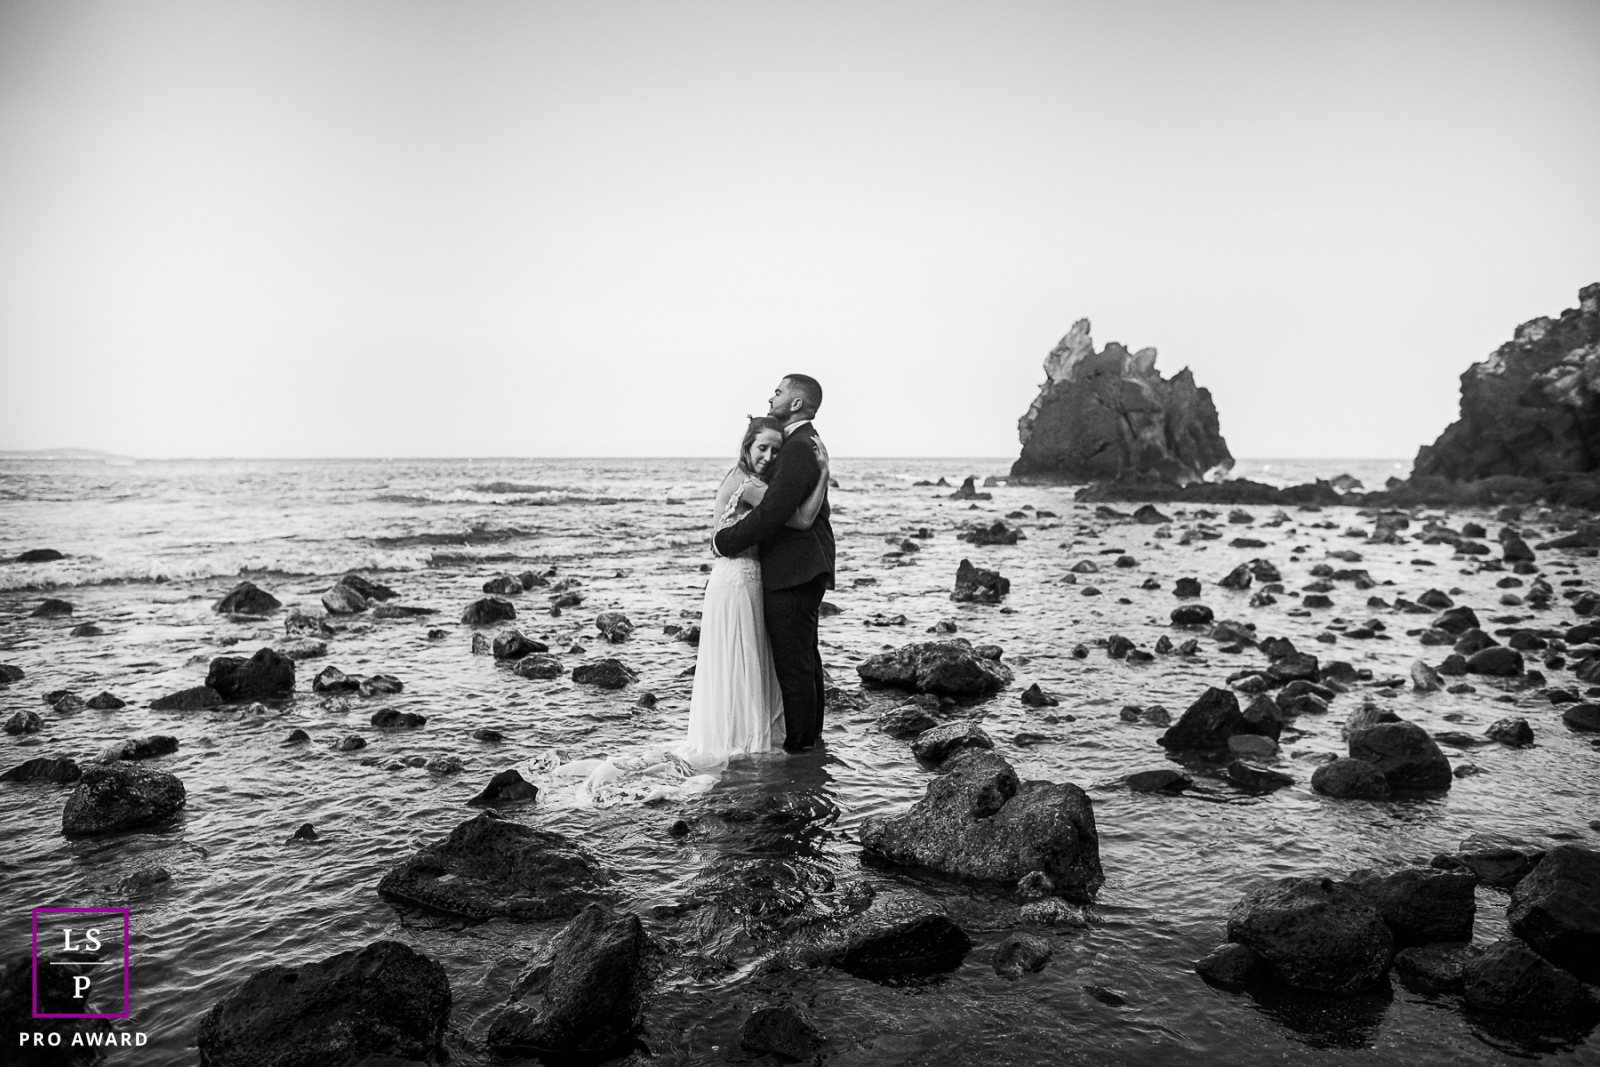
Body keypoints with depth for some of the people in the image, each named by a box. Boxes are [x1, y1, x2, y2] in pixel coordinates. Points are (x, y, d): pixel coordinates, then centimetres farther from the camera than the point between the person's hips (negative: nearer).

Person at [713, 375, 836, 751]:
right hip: (804, 568, 11)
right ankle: (810, 739, 32)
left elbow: (771, 513, -24)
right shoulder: (809, 443, 15)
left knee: (793, 663, -3)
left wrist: (723, 541, -13)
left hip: (793, 573, -11)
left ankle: (798, 745, 5)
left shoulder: (798, 450, -19)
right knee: (805, 657, 19)